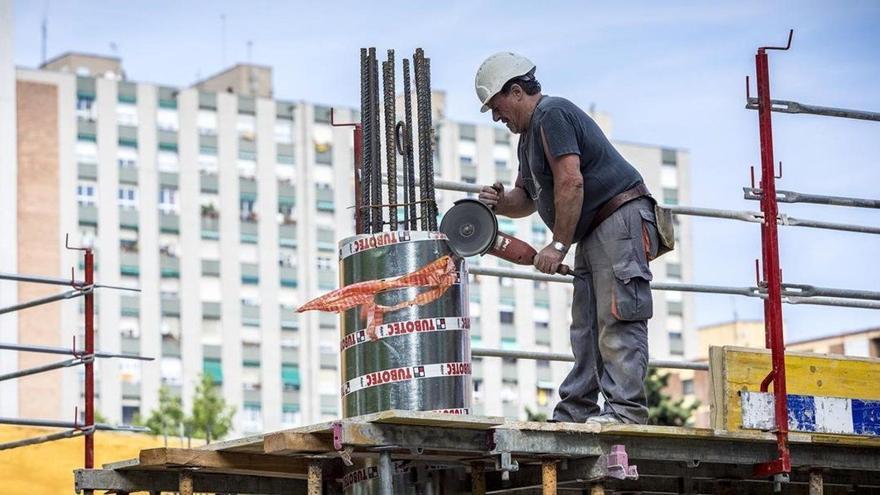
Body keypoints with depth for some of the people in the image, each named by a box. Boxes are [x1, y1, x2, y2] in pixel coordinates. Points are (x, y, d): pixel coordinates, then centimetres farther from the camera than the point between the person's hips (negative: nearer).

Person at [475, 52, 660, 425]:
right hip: (594, 234, 11)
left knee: (618, 320, -16)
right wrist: (499, 201, 4)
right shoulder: (529, 135, 23)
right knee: (585, 327, 8)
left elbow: (571, 183, -21)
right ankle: (574, 414, 7)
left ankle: (626, 408, -21)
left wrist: (559, 244, -17)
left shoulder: (551, 115, -11)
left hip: (621, 218, -11)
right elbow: (527, 199, 27)